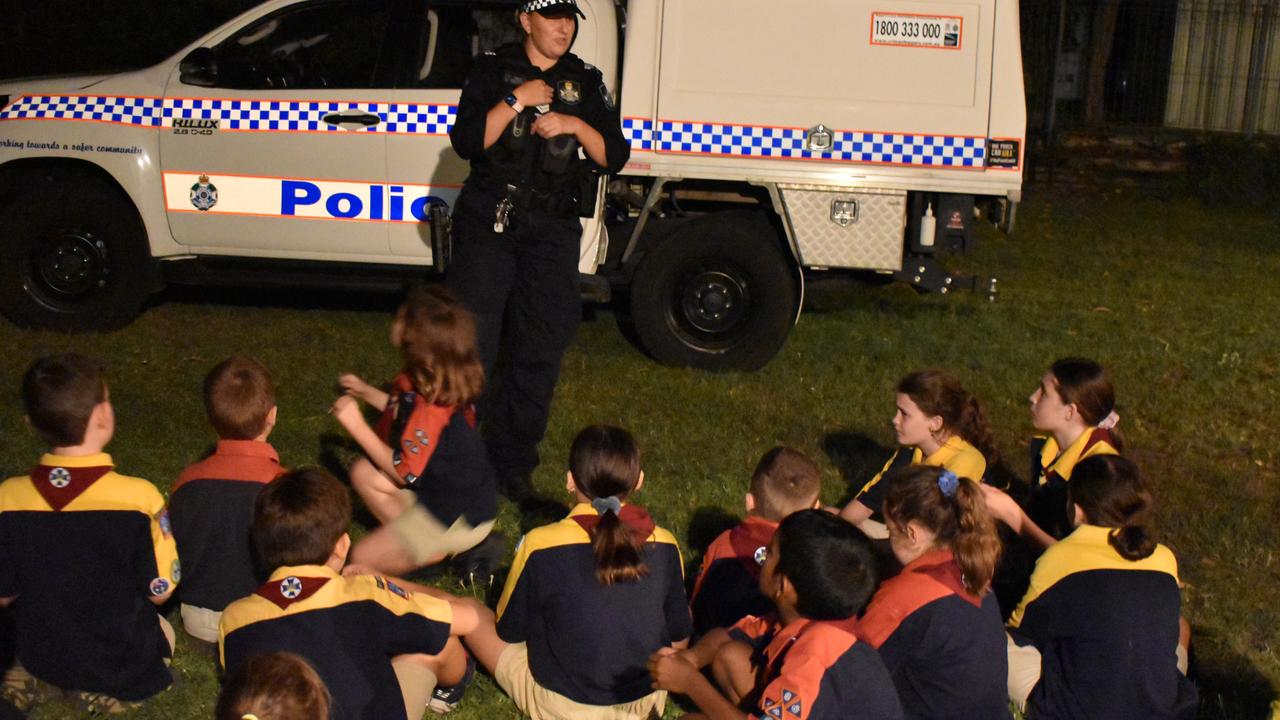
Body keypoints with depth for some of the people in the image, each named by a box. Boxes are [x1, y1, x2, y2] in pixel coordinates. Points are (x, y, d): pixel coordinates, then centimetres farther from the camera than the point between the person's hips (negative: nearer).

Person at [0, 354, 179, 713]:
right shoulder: (139, 497, -27)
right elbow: (160, 590, -15)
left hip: (42, 657, 3)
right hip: (124, 665, -3)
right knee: (162, 629, 31)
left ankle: (43, 680, 9)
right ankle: (101, 690, 6)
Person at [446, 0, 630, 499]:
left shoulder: (586, 83, 10)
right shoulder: (494, 71, 4)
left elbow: (614, 158, 5)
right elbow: (466, 142, -9)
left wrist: (576, 125, -11)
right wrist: (517, 100, -14)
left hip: (552, 231, 2)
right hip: (489, 222, -2)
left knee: (539, 351, 3)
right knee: (469, 341, -5)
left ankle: (513, 465, 15)